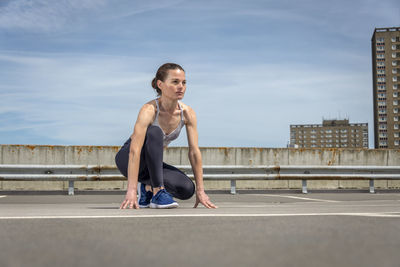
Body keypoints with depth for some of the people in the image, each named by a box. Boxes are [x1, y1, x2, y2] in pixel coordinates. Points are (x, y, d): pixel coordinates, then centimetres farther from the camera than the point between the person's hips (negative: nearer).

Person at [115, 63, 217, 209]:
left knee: (187, 189, -19)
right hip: (127, 160, -5)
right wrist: (131, 190, -45)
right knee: (154, 132, -35)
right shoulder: (149, 110, -29)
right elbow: (134, 151, -37)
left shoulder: (187, 113, -13)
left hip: (152, 163, 5)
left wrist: (200, 190, -14)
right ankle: (158, 192, -28)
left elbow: (194, 151, -12)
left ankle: (148, 187, 7)